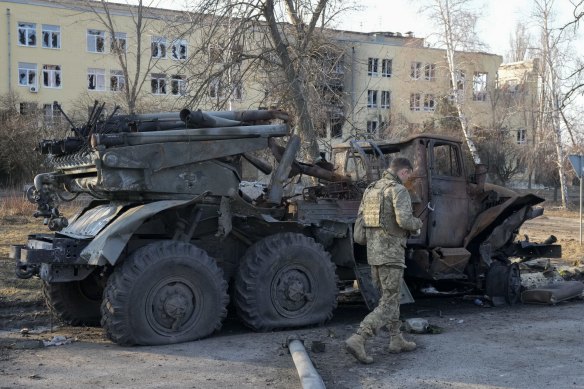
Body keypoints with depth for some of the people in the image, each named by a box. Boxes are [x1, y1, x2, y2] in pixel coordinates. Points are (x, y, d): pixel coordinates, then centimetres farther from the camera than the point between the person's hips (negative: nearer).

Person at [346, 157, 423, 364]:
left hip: (373, 252, 8)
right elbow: (404, 220, -23)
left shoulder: (370, 190, 13)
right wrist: (417, 223, -1)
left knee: (389, 296, 21)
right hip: (391, 253, -8)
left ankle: (396, 340, 28)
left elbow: (361, 220, 15)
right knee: (388, 304, -5)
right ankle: (357, 339, -17)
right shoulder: (399, 190, -11)